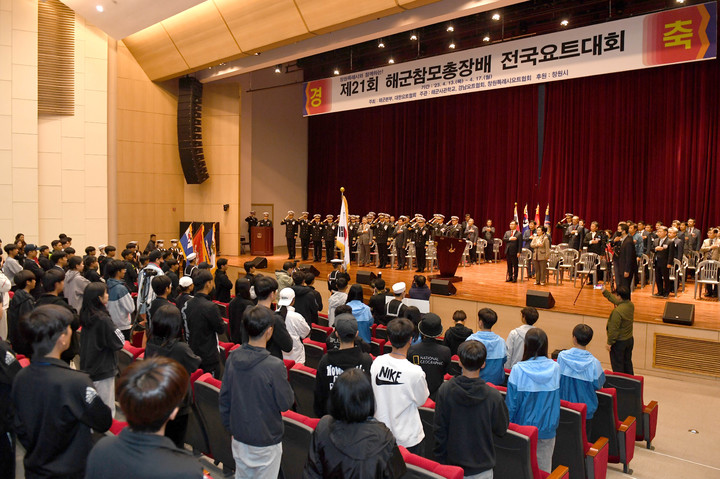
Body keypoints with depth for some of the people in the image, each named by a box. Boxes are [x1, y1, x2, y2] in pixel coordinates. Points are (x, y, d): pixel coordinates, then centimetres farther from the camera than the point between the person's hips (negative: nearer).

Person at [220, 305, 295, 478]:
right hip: (266, 439, -5)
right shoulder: (274, 366, -26)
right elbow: (286, 403, -15)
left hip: (239, 437, 6)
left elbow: (224, 398, 3)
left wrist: (230, 428, 17)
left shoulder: (232, 358, -8)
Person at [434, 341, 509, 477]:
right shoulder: (493, 396, -19)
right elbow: (501, 430, -4)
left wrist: (441, 460, 6)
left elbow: (440, 430, -7)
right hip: (482, 468, -1)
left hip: (453, 462, 1)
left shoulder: (444, 390, -14)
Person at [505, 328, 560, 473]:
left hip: (524, 427, -2)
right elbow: (556, 399, 5)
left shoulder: (518, 370, -17)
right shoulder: (555, 368, -9)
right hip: (548, 429, 2)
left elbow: (511, 403, -9)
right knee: (544, 468, 13)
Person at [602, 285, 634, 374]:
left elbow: (614, 329, -24)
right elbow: (615, 300, 16)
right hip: (629, 340, 8)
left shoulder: (617, 311, -29)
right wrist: (605, 292, 25)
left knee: (617, 366, 7)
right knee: (627, 363, 23)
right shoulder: (631, 305, -4)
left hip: (619, 342, -8)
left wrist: (609, 343, -14)